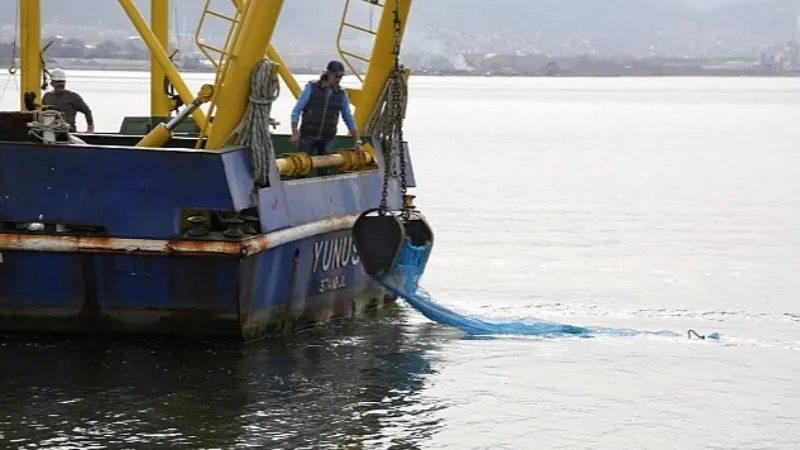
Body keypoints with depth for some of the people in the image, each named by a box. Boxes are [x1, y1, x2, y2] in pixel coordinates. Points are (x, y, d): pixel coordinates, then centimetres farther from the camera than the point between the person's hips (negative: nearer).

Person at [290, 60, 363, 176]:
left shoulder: (341, 94, 4)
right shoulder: (312, 88, -5)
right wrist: (294, 134, -10)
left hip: (327, 139, 3)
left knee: (324, 171, 2)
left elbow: (349, 119, 11)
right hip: (308, 136, -3)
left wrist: (358, 141, 8)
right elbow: (296, 111, -3)